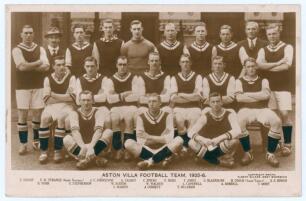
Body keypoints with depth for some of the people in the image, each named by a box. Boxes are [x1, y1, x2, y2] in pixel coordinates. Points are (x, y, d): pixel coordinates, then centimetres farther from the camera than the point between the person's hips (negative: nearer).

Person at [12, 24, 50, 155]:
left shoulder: (40, 49, 7)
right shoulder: (17, 50, -1)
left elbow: (46, 67, -8)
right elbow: (22, 66, -17)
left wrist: (28, 66, -13)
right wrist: (39, 62, -7)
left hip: (38, 86, 2)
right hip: (22, 87, -2)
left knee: (38, 114, 5)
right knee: (22, 115, -1)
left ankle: (36, 141, 18)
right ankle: (23, 144, 5)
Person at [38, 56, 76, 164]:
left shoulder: (71, 78, 3)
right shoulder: (48, 79, 6)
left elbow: (72, 97, -8)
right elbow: (46, 99, -2)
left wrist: (54, 95, -8)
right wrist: (64, 97, -6)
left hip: (66, 106, -1)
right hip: (51, 106, 1)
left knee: (61, 118, -34)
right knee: (44, 118, -30)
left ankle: (58, 150, -25)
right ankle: (43, 151, -20)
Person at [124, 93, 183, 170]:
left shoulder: (167, 116, -1)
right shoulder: (141, 117, -1)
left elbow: (169, 138, -10)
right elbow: (140, 140, -7)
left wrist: (150, 138, -14)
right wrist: (160, 139, -15)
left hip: (163, 150, 0)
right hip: (147, 150, 0)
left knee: (179, 140, -27)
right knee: (128, 143, -25)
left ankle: (149, 161, -23)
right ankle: (162, 158, -25)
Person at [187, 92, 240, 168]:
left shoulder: (229, 114, -13)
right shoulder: (205, 116, -9)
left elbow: (237, 131, -32)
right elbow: (190, 132, -18)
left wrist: (220, 138, -46)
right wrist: (202, 139, -39)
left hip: (224, 150, -3)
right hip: (210, 147, 3)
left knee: (234, 140, -36)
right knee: (191, 143, -24)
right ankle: (221, 161, -19)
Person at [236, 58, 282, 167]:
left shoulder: (263, 80, 16)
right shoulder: (239, 81, 13)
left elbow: (266, 95, -5)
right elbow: (239, 98, -5)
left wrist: (247, 94, -4)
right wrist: (259, 96, -2)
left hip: (262, 109, 1)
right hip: (246, 109, -1)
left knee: (276, 121, -31)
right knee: (239, 122, -36)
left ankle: (270, 153, -16)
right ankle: (248, 152, -18)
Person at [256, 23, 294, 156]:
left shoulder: (287, 47, 0)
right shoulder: (263, 50, 9)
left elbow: (287, 66, -16)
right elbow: (259, 65, -10)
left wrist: (267, 67, -11)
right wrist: (278, 63, -17)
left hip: (283, 87, -3)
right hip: (267, 87, 3)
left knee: (285, 114, -8)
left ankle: (287, 144, 3)